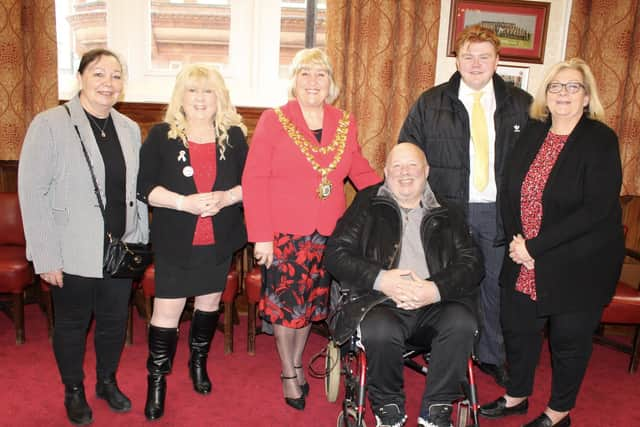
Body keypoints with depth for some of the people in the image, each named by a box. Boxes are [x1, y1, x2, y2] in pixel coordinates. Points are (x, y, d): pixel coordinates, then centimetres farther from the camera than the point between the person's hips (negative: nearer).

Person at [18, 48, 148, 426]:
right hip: (74, 252, -4)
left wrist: (142, 241, 7)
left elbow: (137, 189, 8)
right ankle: (74, 391, 37)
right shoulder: (50, 124, -10)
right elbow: (33, 193, -12)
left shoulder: (130, 129, 5)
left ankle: (108, 381, 41)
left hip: (121, 250, 4)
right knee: (72, 324, 14)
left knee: (115, 321, 17)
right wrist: (46, 256, -13)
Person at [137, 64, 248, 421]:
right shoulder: (161, 136, -4)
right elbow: (145, 186, -9)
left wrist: (227, 197, -19)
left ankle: (199, 362, 41)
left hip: (220, 240, 3)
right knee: (167, 310, 0)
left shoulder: (235, 136, 1)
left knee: (210, 302, 17)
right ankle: (157, 380, 19)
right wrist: (184, 202, -22)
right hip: (175, 241, -2)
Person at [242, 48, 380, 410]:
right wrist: (261, 236, -13)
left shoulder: (345, 124, 6)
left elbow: (361, 172, 13)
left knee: (313, 300, 14)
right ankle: (288, 373, 28)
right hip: (285, 233, -3)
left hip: (328, 233, 3)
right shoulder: (274, 120, -5)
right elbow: (254, 179, -9)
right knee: (286, 302, 5)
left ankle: (297, 362, 38)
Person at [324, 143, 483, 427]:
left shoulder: (447, 211, 15)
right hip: (381, 301, -1)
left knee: (461, 322, -29)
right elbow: (335, 254, 3)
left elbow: (472, 263, 6)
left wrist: (436, 289, -13)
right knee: (379, 331, -33)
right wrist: (380, 279, -13)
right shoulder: (367, 205, 11)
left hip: (434, 305, 2)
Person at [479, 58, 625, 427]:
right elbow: (509, 190, 6)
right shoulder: (533, 133, 4)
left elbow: (596, 210, -21)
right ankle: (517, 397, 39)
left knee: (569, 338, 11)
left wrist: (535, 246, -21)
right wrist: (516, 239, -9)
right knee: (518, 328, 15)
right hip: (525, 260, 5)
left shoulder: (601, 140, -12)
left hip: (580, 263, -5)